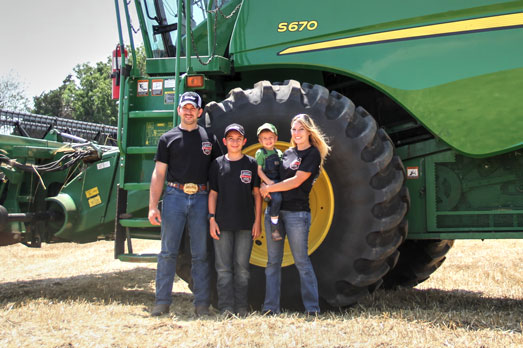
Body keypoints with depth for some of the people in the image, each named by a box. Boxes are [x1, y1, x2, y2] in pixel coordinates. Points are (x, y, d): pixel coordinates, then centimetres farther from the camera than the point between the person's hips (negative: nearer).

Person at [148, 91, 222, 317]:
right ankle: (162, 302, 6)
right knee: (168, 252, 0)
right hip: (174, 196, -1)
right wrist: (153, 206, -4)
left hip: (201, 198, 1)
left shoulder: (209, 138, 13)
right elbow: (158, 174, 5)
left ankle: (202, 304, 10)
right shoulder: (168, 138, 9)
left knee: (201, 254, 4)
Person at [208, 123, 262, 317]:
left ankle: (242, 307, 11)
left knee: (242, 267, 4)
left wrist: (257, 221, -1)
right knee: (223, 268, 1)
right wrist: (211, 219, 0)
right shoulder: (218, 164, 7)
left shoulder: (251, 164, 5)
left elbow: (256, 193, 5)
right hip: (223, 224, 1)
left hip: (245, 224, -1)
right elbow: (213, 193, 8)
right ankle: (226, 307, 6)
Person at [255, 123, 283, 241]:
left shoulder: (279, 153, 16)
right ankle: (274, 228, -23)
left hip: (280, 182, 7)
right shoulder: (260, 153, 1)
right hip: (269, 182, -7)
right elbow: (259, 170, -6)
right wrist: (268, 181, -17)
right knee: (277, 199, -29)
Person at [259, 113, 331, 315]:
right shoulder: (288, 152, 17)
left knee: (301, 261, -4)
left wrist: (269, 188, -7)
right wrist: (266, 186, 2)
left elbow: (296, 181, -11)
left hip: (296, 212, -6)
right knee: (273, 261, 7)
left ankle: (312, 308, 3)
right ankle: (271, 307, 12)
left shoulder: (313, 153, -3)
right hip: (274, 209, 7)